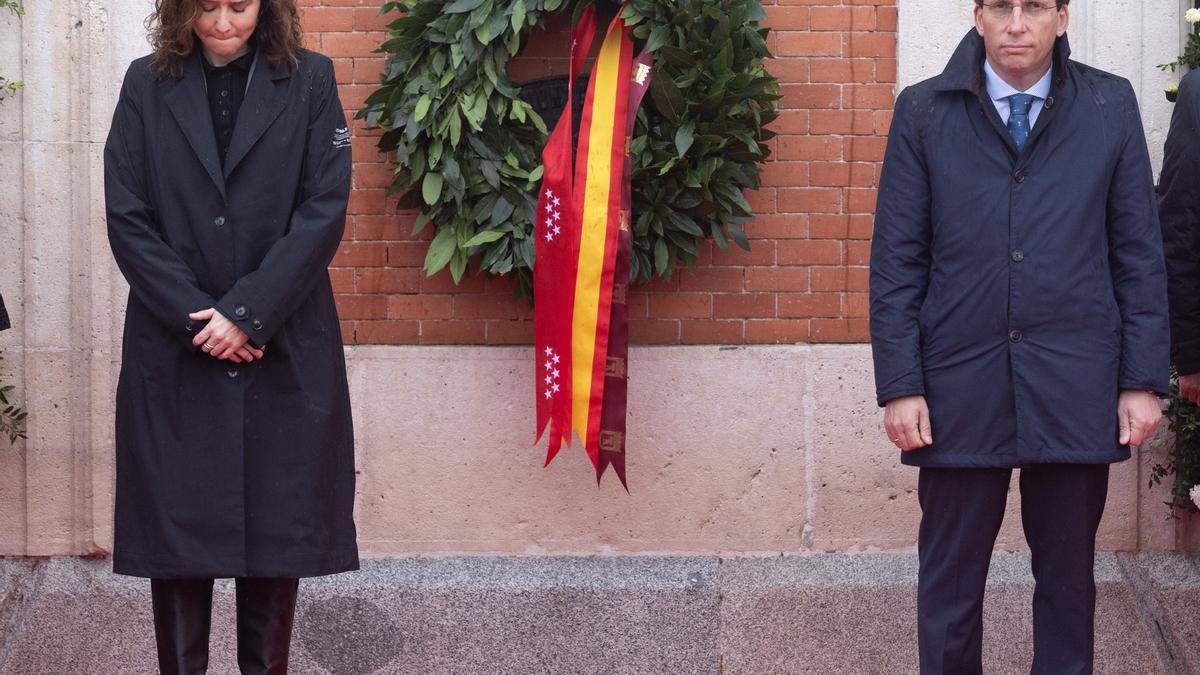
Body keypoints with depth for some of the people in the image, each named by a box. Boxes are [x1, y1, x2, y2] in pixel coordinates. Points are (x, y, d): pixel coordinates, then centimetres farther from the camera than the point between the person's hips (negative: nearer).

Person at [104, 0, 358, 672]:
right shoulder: (148, 86, 5)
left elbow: (325, 211, -4)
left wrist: (247, 313, -12)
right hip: (175, 356, 1)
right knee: (176, 527, 0)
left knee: (278, 532, 2)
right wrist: (196, 315, -10)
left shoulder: (308, 81, 3)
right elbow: (127, 218, 0)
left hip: (283, 352, -1)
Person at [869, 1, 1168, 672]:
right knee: (950, 580, 5)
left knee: (1068, 576, 9)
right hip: (960, 386, -1)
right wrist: (900, 384, -5)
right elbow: (896, 258, 2)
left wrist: (1143, 378, 1)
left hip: (1075, 387, 1)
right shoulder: (923, 111, 3)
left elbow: (1140, 253, 6)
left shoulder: (1111, 106, 5)